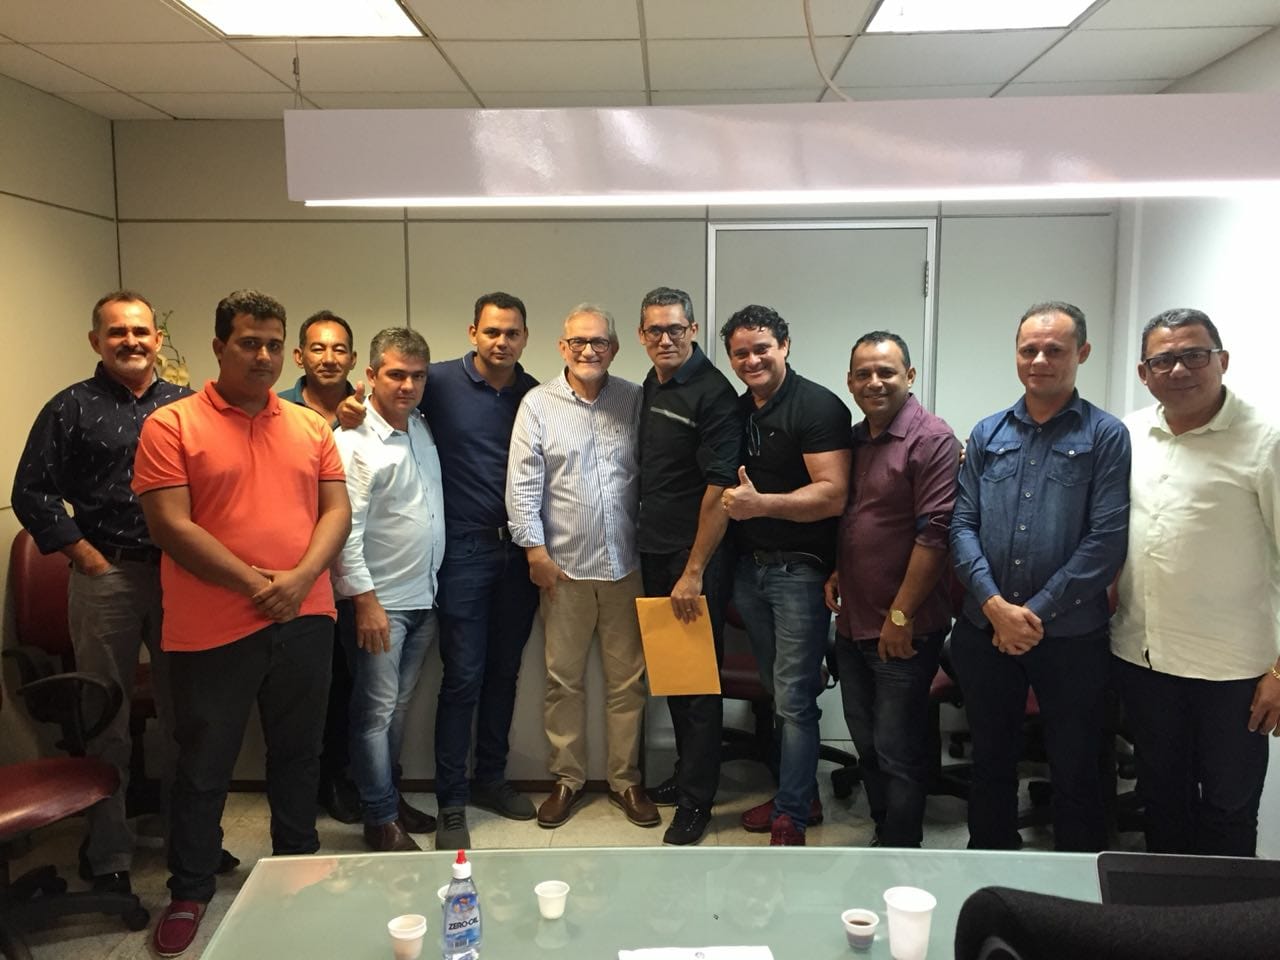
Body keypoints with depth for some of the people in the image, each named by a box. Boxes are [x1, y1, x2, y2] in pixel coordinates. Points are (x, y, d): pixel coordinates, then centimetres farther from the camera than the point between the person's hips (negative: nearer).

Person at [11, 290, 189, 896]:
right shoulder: (71, 409, 3)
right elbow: (32, 493, 1)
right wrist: (87, 556, -5)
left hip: (181, 574, 2)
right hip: (106, 576, -2)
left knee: (184, 714, 11)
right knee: (104, 720, 7)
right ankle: (108, 856, 21)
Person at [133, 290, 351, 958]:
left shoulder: (311, 427, 8)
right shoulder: (171, 425, -4)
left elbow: (337, 508, 4)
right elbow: (170, 526, -12)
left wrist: (301, 577, -13)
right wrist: (255, 584, -17)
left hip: (303, 621, 4)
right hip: (211, 629, -3)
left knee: (297, 753, 17)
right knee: (204, 766, 9)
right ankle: (189, 892, 28)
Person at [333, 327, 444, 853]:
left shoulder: (421, 429, 9)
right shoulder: (355, 444, -14)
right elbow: (347, 530, -17)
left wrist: (435, 584, 16)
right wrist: (365, 600, -19)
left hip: (424, 596, 7)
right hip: (380, 601, -7)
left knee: (398, 707, 17)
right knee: (376, 710, 2)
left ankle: (389, 794, 31)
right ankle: (381, 820, 14)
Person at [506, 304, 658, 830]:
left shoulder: (635, 400, 3)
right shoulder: (538, 403, -1)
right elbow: (522, 483, -2)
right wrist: (535, 549, -6)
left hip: (625, 564, 1)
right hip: (564, 566, -1)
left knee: (628, 678, 9)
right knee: (563, 679, 9)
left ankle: (625, 779, 24)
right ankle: (567, 779, 25)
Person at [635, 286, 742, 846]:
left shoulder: (713, 394, -14)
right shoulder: (652, 385, 11)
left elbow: (720, 487, -19)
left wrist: (694, 571, -20)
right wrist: (648, 543, 14)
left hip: (696, 558, -8)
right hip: (654, 550, 8)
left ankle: (696, 801, 13)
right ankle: (686, 773, 32)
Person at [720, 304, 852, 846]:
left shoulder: (818, 407, -12)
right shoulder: (737, 411, 12)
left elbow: (833, 495, -21)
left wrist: (760, 504, -26)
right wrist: (731, 502, 3)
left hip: (800, 571, -7)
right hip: (748, 569, 7)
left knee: (794, 698, -3)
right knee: (777, 692, 15)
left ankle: (790, 820, 8)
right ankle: (800, 795, 30)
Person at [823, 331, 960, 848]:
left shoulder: (932, 440, -12)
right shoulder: (854, 439, 12)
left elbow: (934, 533, -18)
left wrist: (900, 616, -17)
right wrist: (836, 572, 7)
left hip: (904, 629, -8)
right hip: (852, 621, 8)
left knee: (898, 752, 2)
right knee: (866, 742, 17)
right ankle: (882, 833, 34)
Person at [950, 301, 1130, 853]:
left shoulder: (1106, 436, -4)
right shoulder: (988, 434, 7)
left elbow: (1106, 540, -11)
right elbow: (962, 524, 1)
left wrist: (1037, 612, -14)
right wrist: (995, 606, -12)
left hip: (1071, 636, -3)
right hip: (984, 630, 3)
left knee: (1075, 773, 11)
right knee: (991, 762, 17)